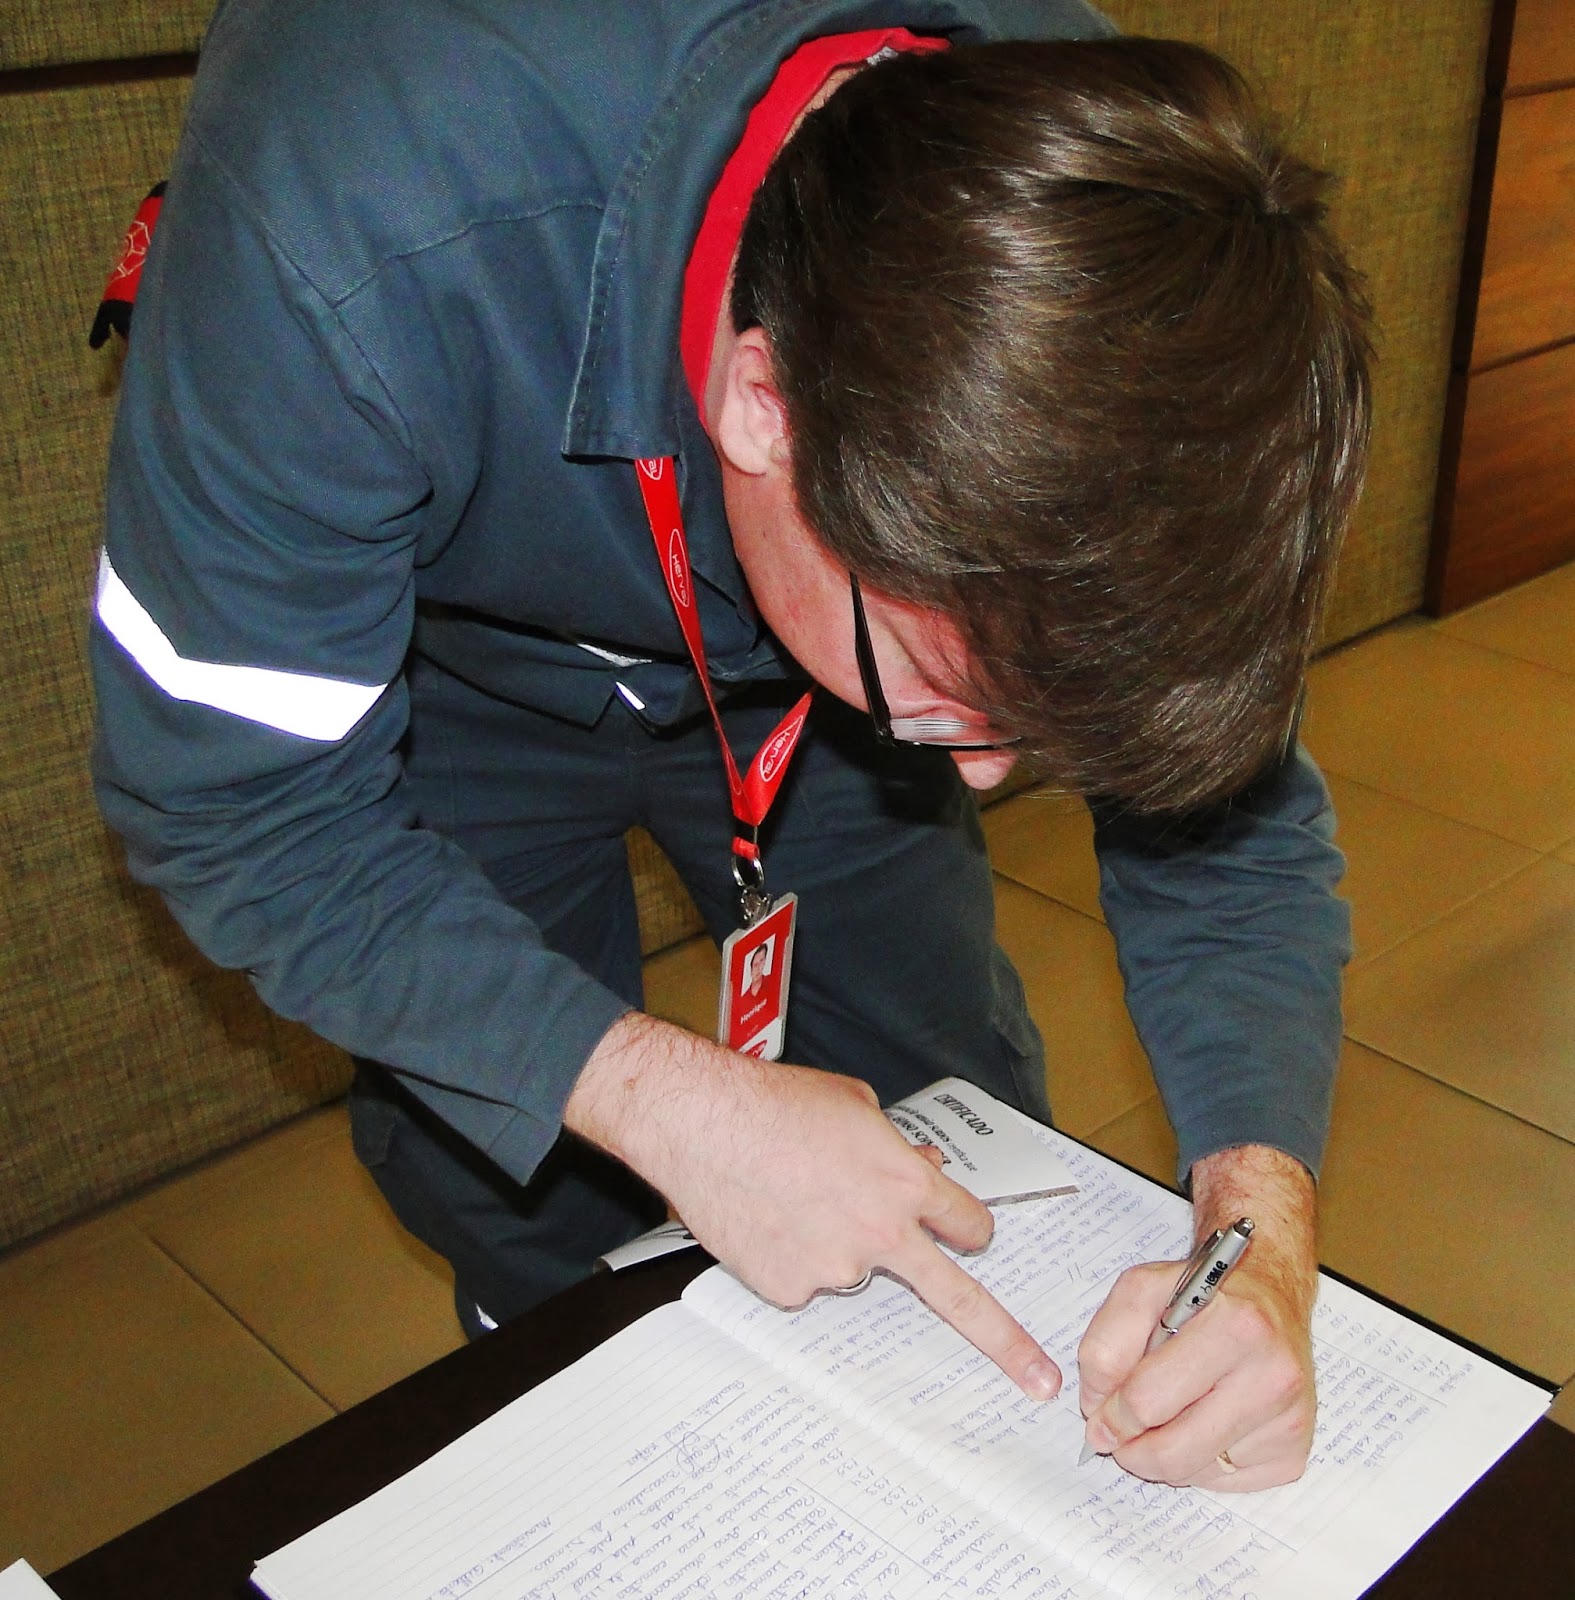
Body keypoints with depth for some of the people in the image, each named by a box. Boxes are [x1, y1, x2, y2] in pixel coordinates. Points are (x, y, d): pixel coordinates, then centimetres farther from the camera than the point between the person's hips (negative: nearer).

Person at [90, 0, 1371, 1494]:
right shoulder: (357, 249, -43)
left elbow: (1222, 809, -18)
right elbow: (234, 804, -29)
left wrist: (1263, 1211, -33)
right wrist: (655, 1091, -37)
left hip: (806, 636, 3)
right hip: (451, 668, -2)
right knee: (530, 1224, 0)